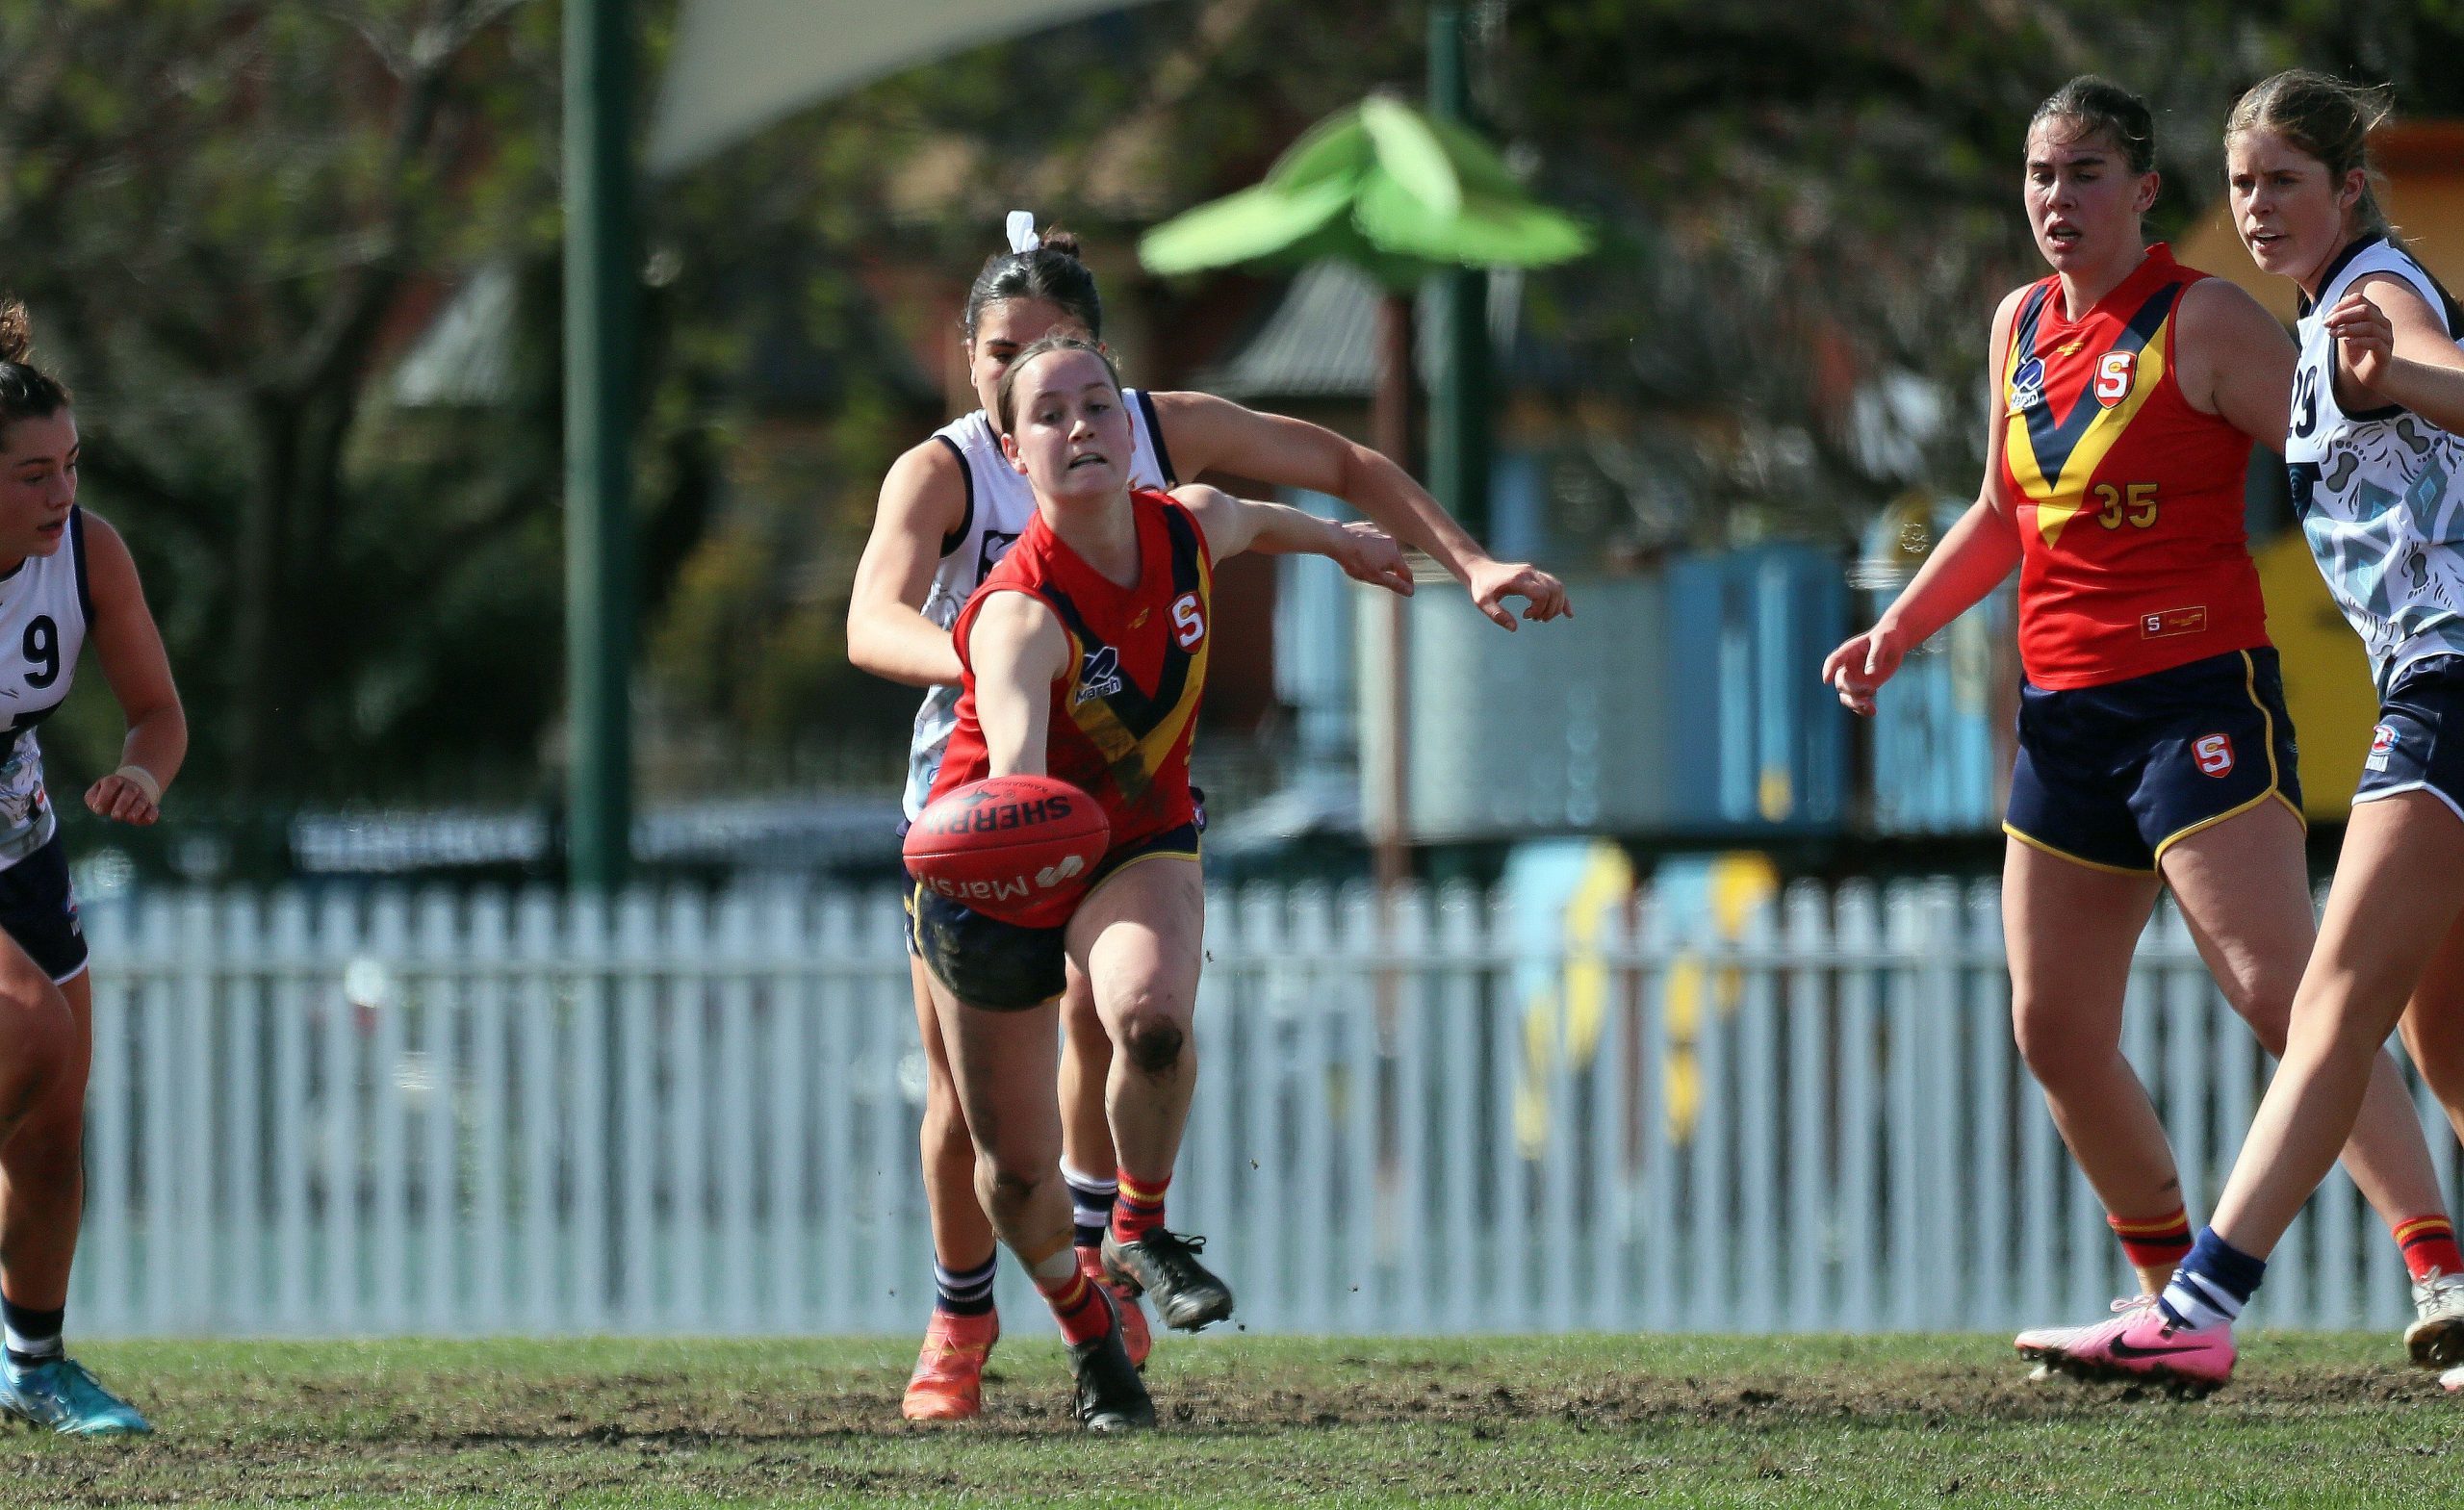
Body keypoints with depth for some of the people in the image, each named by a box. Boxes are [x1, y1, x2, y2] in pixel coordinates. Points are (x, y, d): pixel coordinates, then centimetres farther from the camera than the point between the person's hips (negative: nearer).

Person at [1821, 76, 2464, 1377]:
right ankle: (2173, 1289, 21)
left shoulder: (2205, 319, -7)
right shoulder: (2021, 326, 14)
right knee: (2052, 1028, 7)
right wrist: (1897, 631, 20)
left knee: (2278, 989, -19)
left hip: (2198, 690, -8)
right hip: (2062, 710, 8)